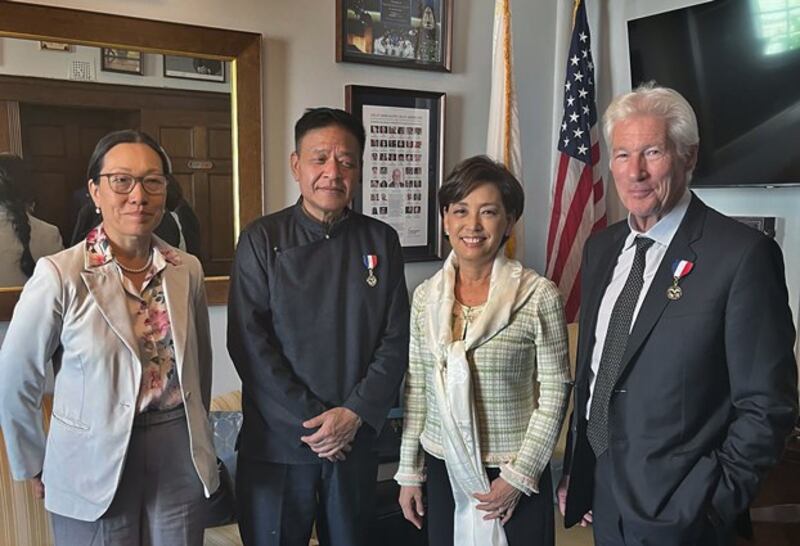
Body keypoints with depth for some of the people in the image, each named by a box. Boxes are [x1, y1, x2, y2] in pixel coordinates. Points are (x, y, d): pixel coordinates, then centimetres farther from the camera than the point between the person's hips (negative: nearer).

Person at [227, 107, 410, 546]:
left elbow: (395, 340, 0)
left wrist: (354, 414, -10)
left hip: (356, 439, 2)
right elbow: (248, 342, -10)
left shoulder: (381, 242, 1)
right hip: (276, 440, -2)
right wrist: (310, 420, -13)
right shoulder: (262, 240, -5)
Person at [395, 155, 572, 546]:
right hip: (442, 471, 4)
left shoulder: (539, 295, -12)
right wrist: (409, 472, 7)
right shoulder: (425, 295, 0)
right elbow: (416, 389, 5)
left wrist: (518, 476, -10)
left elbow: (554, 392, -8)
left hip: (515, 476, -3)